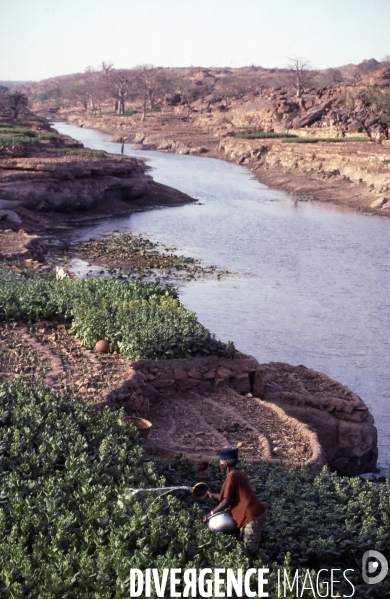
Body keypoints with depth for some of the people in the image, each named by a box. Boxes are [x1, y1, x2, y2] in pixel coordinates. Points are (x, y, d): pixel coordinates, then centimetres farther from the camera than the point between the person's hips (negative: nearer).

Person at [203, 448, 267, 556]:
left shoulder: (232, 476, -13)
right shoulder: (239, 474, 15)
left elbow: (226, 501, -14)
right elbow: (233, 496, 23)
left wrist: (210, 514, -4)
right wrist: (213, 495, 30)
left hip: (253, 515, -10)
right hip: (256, 512, 10)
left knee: (250, 550, -6)